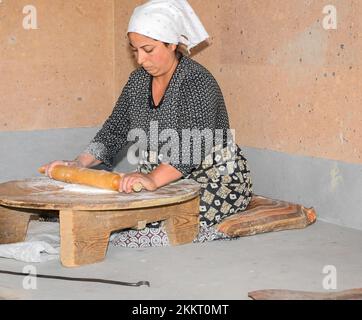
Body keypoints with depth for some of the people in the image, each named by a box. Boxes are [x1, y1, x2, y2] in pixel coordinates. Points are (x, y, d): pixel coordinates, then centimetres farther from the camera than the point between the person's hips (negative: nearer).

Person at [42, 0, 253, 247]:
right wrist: (78, 164, -6)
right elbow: (115, 131, 10)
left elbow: (193, 145, -32)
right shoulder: (138, 81, 6)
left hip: (214, 180, -7)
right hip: (159, 180, 7)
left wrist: (153, 179, -47)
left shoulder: (197, 81, -18)